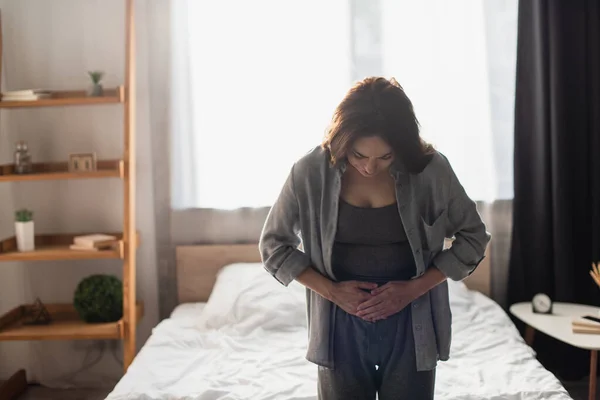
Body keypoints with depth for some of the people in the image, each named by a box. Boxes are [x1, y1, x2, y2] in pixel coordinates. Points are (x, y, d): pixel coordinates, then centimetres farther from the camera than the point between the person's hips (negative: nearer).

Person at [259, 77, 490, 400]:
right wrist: (330, 290, -12)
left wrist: (414, 288, -13)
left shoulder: (430, 169, -13)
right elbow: (273, 245, -1)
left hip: (411, 327, 0)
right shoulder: (309, 172, -13)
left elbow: (473, 237, -1)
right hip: (341, 328, 0)